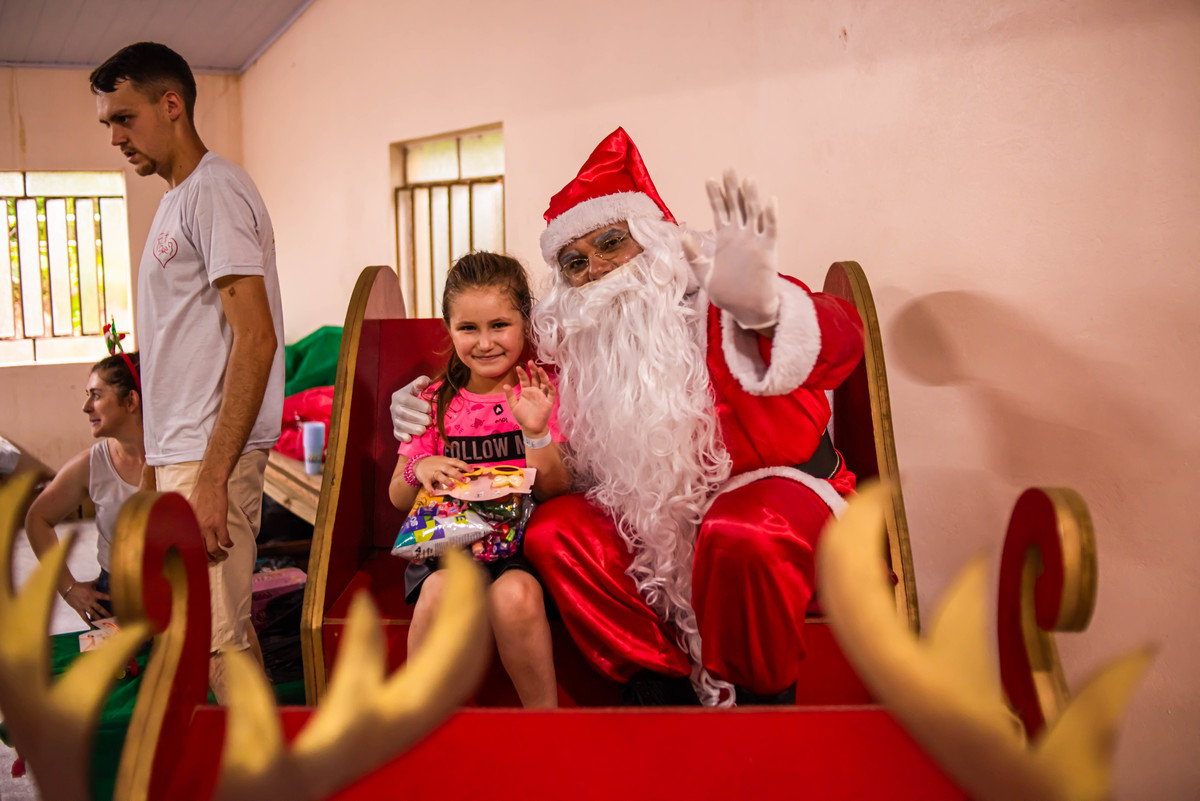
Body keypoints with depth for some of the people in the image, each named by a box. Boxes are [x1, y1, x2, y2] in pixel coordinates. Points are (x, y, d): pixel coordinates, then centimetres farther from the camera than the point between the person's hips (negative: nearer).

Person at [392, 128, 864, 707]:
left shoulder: (715, 300, -11)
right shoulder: (576, 341, 6)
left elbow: (842, 344, -28)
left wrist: (764, 309, -50)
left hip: (771, 487, -5)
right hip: (655, 523, 5)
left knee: (740, 536, -37)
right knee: (553, 532, -16)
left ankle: (759, 699, -11)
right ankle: (661, 686, -10)